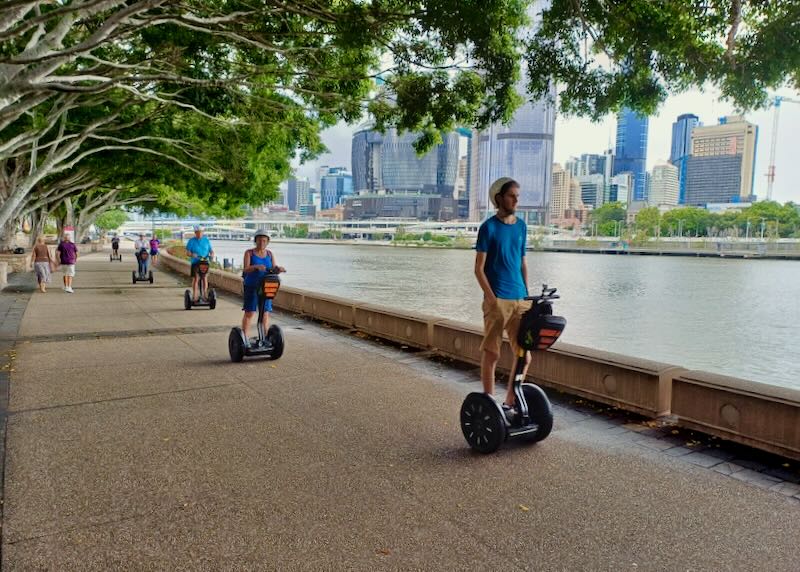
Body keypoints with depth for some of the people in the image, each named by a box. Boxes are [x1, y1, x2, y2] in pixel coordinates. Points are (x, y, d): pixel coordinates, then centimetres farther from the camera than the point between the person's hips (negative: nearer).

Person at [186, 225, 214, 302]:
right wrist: (192, 254, -24)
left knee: (205, 278, -1)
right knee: (195, 278, -3)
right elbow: (188, 251, -3)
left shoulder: (206, 240, 11)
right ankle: (194, 296, 1)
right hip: (195, 262, -2)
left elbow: (211, 250, 10)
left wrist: (212, 255, -12)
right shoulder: (192, 241, 3)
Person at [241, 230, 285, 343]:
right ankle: (244, 335, 10)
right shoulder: (249, 253, -4)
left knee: (266, 313, 2)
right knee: (249, 312, -2)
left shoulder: (270, 254, 7)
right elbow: (246, 269, -16)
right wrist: (256, 267, -36)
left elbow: (274, 268, 1)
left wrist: (279, 268, -23)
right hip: (251, 286, -3)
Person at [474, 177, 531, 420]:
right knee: (492, 354, 2)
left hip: (520, 299, 6)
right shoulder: (489, 227, -5)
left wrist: (528, 295, 11)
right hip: (497, 300, -6)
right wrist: (492, 299, -14)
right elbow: (479, 268, -7)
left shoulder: (521, 226, 12)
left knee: (524, 355, 7)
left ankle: (509, 403, 22)